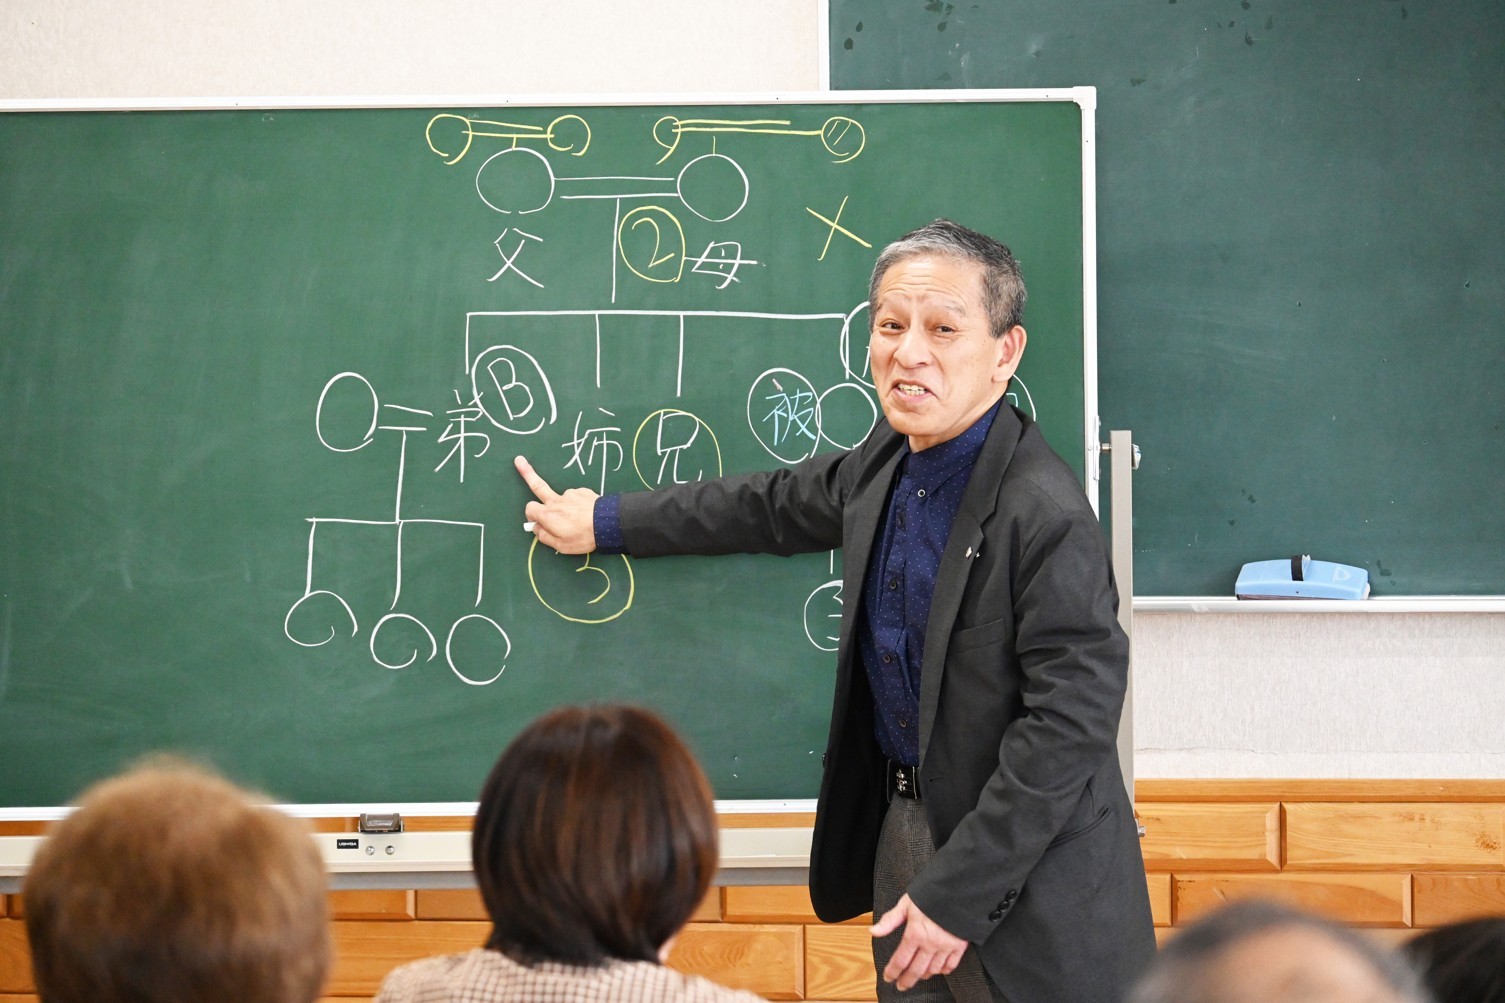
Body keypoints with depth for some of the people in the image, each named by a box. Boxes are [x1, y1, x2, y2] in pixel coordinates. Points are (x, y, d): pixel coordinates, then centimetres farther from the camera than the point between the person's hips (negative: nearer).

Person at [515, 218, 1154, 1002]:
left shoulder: (1048, 517, -24)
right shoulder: (888, 462, 3)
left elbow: (1069, 725, -24)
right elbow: (775, 507, 23)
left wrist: (959, 894, -21)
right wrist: (606, 523, 31)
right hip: (901, 827, 8)